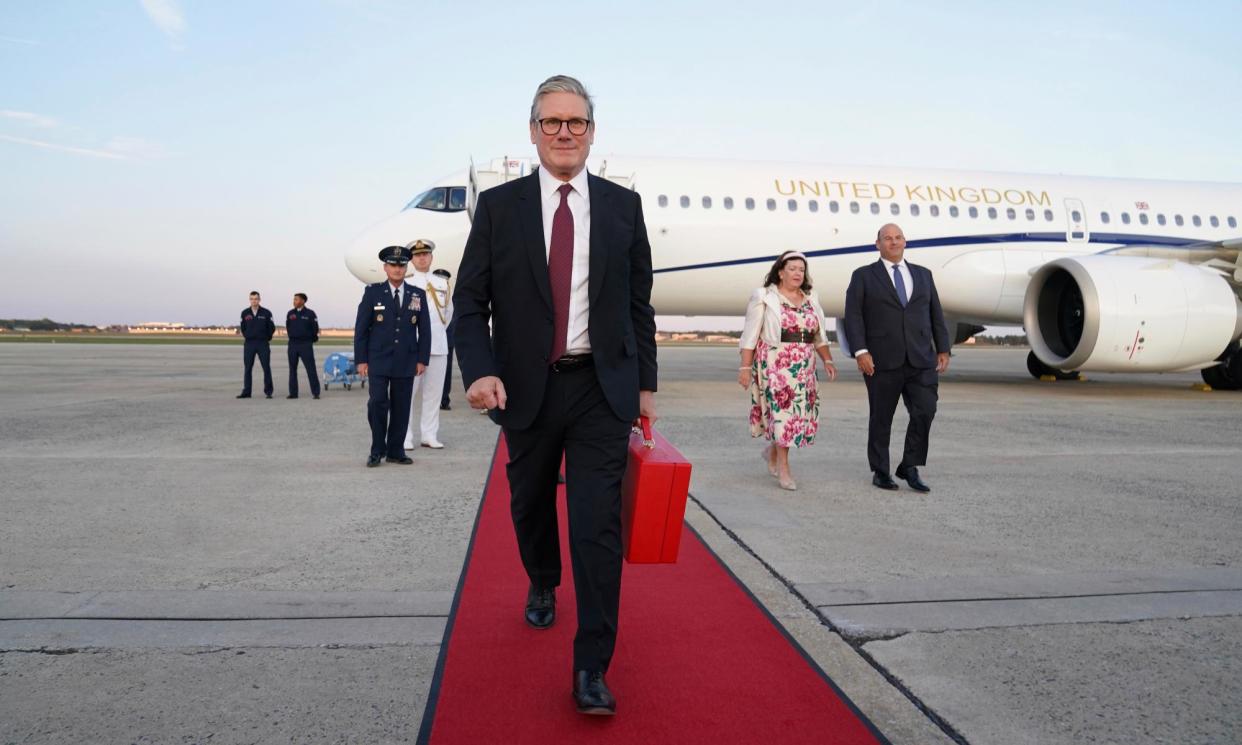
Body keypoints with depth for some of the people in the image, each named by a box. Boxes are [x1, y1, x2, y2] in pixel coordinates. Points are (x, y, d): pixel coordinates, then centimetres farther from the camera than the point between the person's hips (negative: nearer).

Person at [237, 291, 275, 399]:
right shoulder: (245, 313, 5)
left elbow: (272, 327, 4)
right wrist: (246, 336, 9)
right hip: (249, 344, 2)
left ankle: (268, 391, 4)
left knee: (266, 368, -3)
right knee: (248, 368, 4)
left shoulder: (266, 313, -1)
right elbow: (243, 327, 16)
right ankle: (246, 392, 8)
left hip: (263, 344, -2)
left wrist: (267, 339, 6)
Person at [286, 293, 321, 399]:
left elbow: (315, 328, 0)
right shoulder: (290, 314, 8)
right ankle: (293, 393, 12)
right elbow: (288, 327, 19)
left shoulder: (310, 313, -4)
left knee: (311, 369, -7)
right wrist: (293, 336, 15)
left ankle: (316, 392, -5)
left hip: (306, 344, -4)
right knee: (292, 369, 7)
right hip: (293, 344, 5)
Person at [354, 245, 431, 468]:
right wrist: (361, 360, -4)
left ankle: (396, 451, 15)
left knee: (401, 407, 5)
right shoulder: (372, 292, 1)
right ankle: (377, 450, 9)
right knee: (377, 404, -7)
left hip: (406, 363, 2)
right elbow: (361, 328, 1)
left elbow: (424, 330, 7)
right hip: (378, 361, -2)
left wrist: (422, 359, 2)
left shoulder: (418, 295, 6)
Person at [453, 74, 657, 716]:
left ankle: (591, 668, 4)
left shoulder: (623, 205, 4)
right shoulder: (498, 206, 1)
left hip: (602, 389, -1)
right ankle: (542, 586, 49)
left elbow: (639, 302, 8)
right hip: (526, 389, 1)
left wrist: (645, 385, 6)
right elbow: (470, 301, 0)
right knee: (531, 508, 18)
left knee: (598, 524, -6)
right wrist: (480, 371, -17)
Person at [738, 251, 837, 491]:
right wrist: (745, 367, -8)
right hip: (774, 365, -5)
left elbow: (819, 336, 20)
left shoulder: (811, 300, 14)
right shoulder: (764, 298, -1)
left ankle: (773, 450, 29)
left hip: (804, 368, 6)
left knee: (804, 413, 5)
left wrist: (827, 360, 10)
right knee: (783, 411, -8)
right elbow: (750, 335, -4)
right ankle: (783, 470, 0)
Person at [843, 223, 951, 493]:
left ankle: (910, 467, 7)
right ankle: (880, 471, 18)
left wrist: (943, 350, 8)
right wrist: (860, 352, -15)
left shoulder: (923, 274, 15)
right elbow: (853, 316, -5)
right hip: (882, 360, -3)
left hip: (921, 360, 3)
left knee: (925, 411, -8)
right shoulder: (863, 276, 3)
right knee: (881, 417, 5)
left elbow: (936, 315, 15)